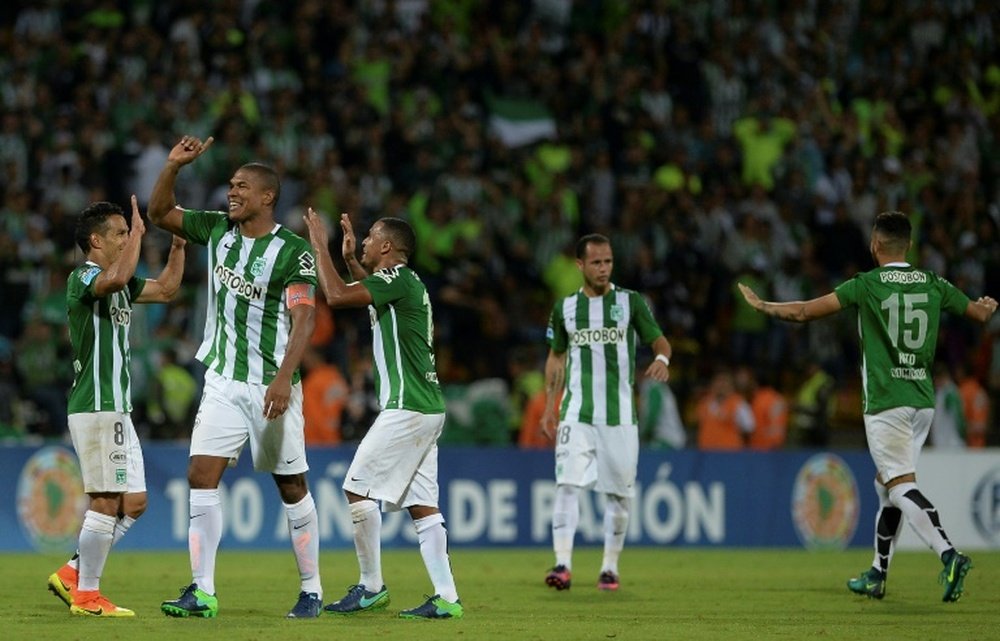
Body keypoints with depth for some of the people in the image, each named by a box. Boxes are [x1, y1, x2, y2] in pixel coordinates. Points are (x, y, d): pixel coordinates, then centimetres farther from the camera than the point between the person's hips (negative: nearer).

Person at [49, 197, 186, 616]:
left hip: (116, 408, 10)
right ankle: (87, 596, -3)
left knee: (133, 503, 8)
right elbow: (117, 277, -34)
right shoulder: (83, 278, -11)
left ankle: (72, 574, 14)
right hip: (95, 408, -10)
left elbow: (166, 289, 29)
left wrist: (178, 244, 18)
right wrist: (138, 232, -21)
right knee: (107, 501, -9)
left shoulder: (118, 283, 18)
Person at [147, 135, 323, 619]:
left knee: (291, 486, 3)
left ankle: (312, 591, 14)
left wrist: (284, 377, -27)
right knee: (201, 476, -7)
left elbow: (303, 317, -17)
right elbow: (159, 214, 15)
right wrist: (173, 166, -1)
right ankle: (202, 592, -6)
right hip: (222, 380, 5)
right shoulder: (217, 230, 6)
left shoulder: (294, 251, -11)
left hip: (271, 385, -5)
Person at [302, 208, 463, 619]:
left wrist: (320, 245, -9)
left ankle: (371, 587, 0)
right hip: (426, 408, 10)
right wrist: (350, 258, 36)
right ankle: (446, 598, 0)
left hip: (407, 408, -10)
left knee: (358, 488, -4)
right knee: (420, 502, 6)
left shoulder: (397, 279, -11)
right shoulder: (406, 283, 17)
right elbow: (368, 291, 41)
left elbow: (336, 295, -20)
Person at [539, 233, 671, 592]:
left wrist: (662, 358, -22)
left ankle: (610, 567, 15)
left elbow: (658, 339, 3)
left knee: (619, 494, 3)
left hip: (620, 413, 0)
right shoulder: (564, 307, 9)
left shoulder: (630, 302, 3)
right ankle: (563, 565, -20)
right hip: (576, 414, 0)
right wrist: (549, 407, 14)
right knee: (568, 484, -15)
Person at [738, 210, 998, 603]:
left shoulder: (866, 286, -6)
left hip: (886, 404, -6)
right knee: (887, 483, 17)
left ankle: (949, 555, -31)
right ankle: (877, 576, 22)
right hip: (923, 401, 6)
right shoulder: (934, 285, 6)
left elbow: (805, 312, -7)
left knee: (900, 483, -11)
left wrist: (761, 305, 9)